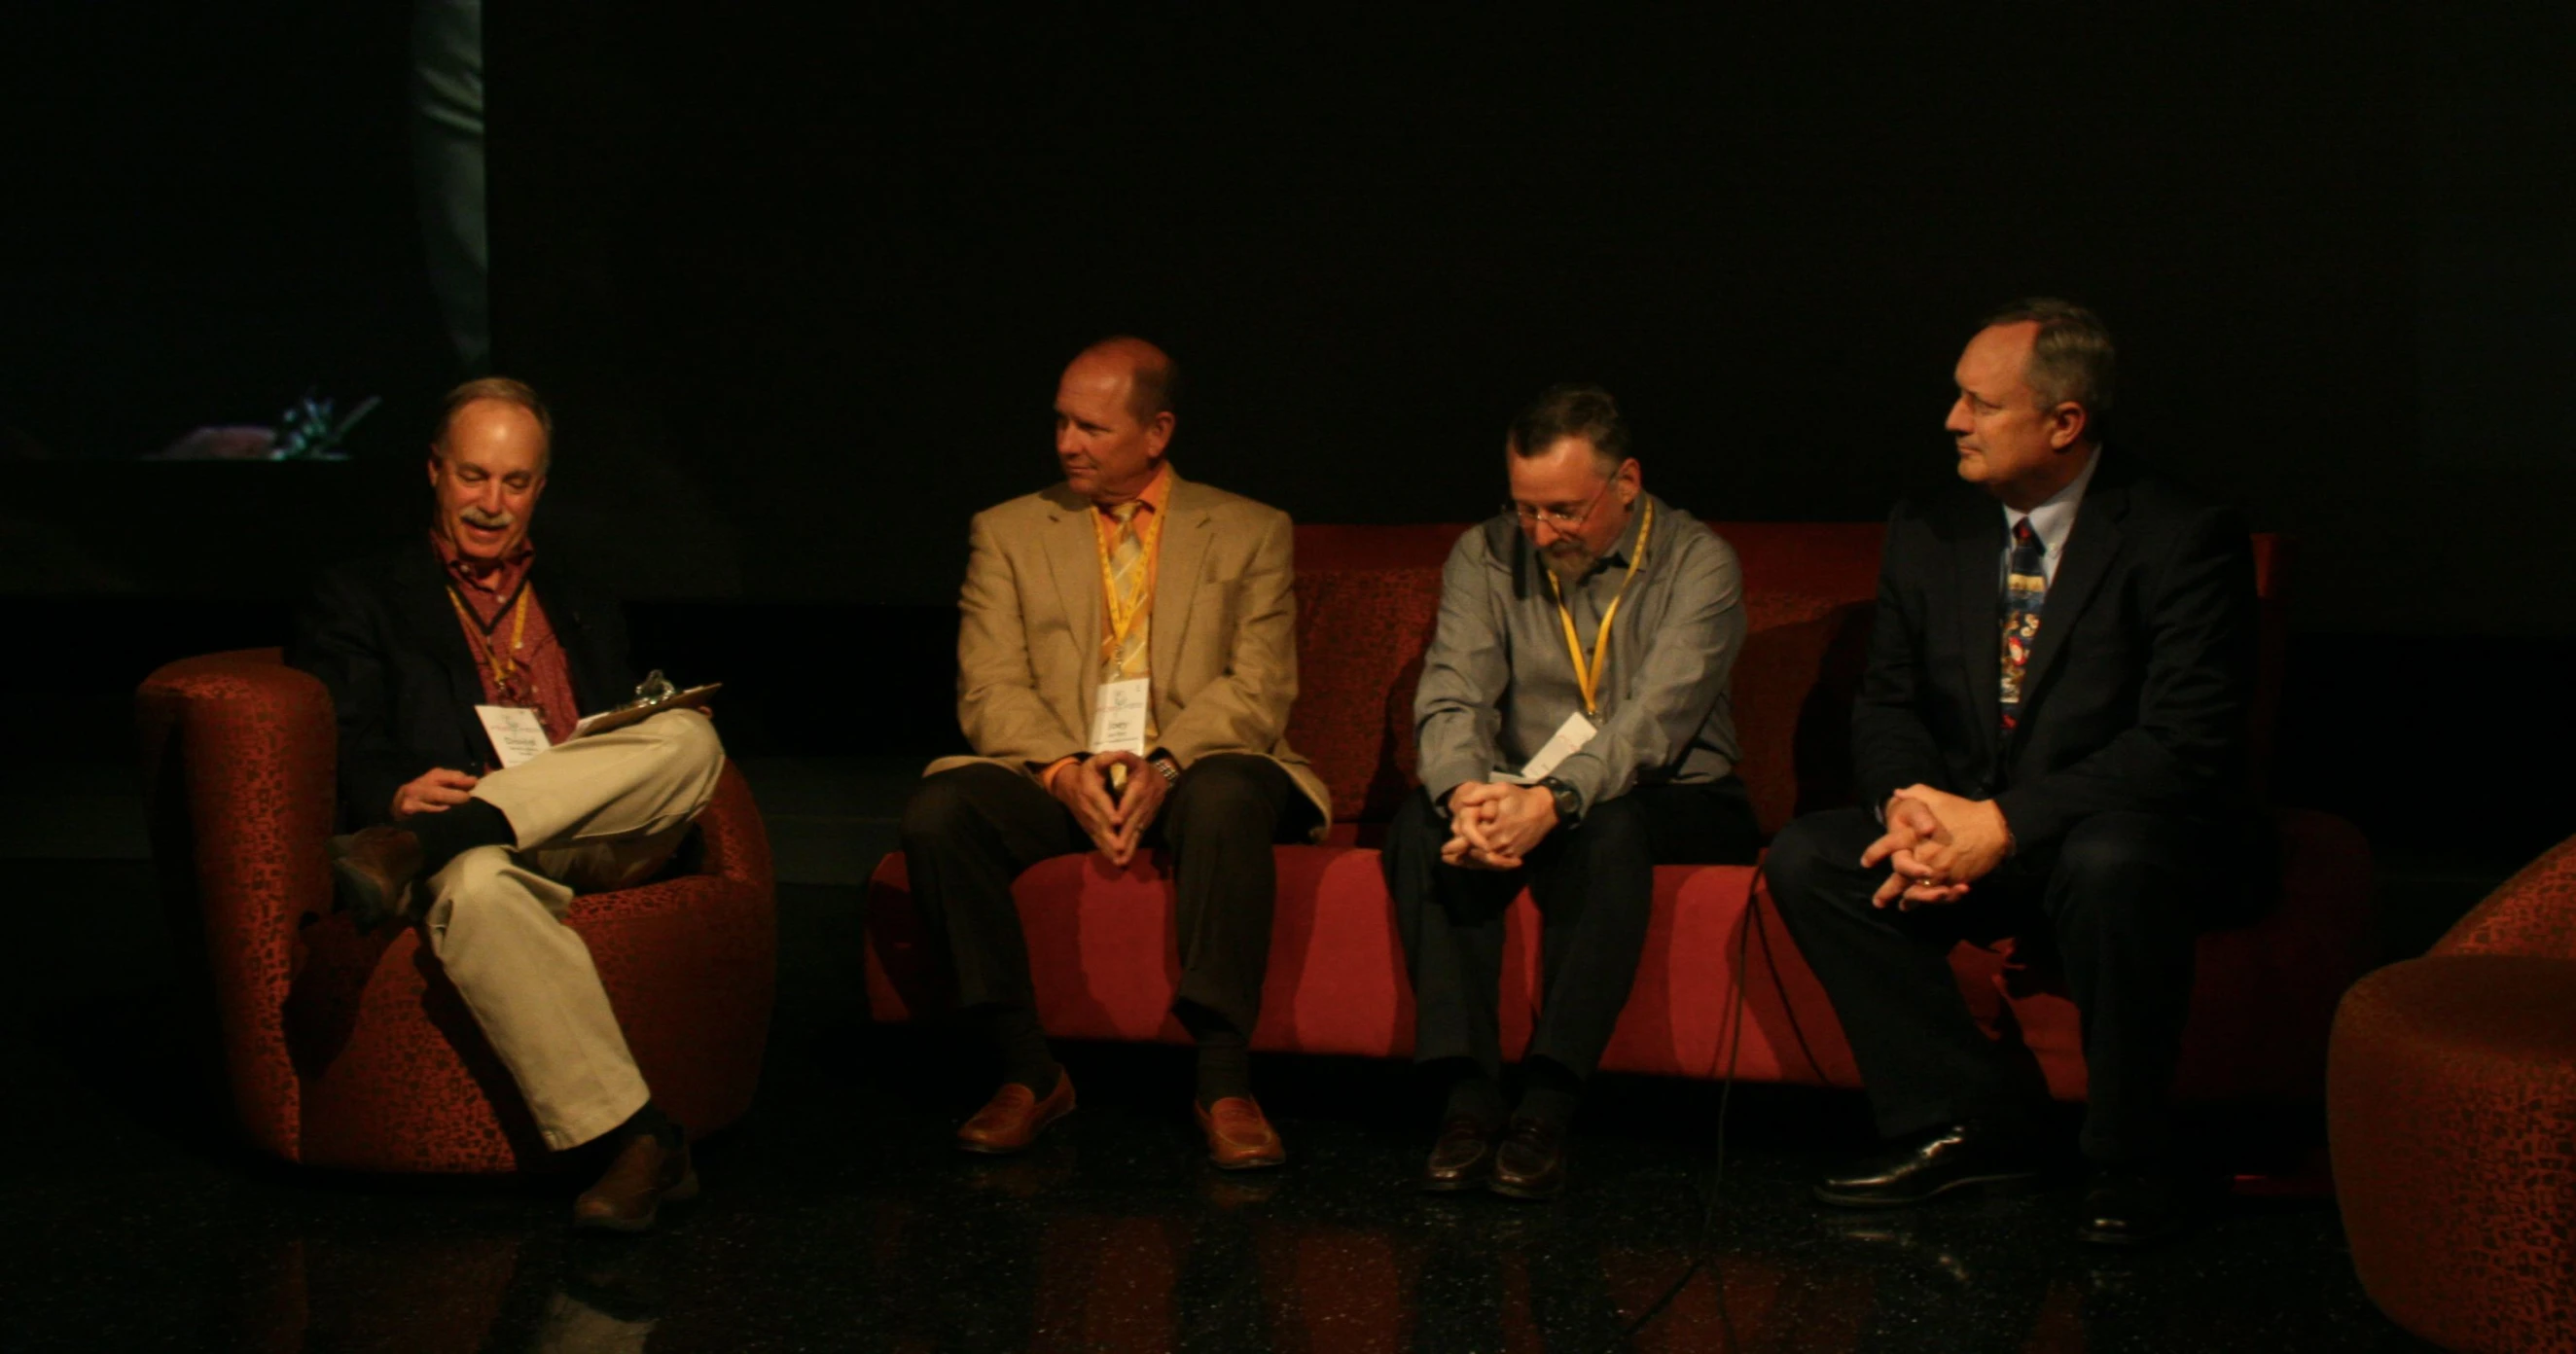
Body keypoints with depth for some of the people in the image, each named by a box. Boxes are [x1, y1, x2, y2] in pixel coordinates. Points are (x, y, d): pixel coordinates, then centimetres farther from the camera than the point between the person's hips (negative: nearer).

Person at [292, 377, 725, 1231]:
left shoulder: (584, 611, 30)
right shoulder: (361, 600, 19)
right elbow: (342, 748, 4)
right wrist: (399, 793, -21)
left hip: (594, 838, 3)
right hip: (480, 848, -3)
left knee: (690, 736, -30)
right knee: (475, 887, -42)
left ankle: (420, 848, -40)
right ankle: (632, 1138, -45)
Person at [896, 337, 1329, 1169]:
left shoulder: (1251, 534, 11)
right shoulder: (1008, 533, 14)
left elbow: (1259, 688, -1)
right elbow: (991, 690, 3)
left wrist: (1166, 767, -19)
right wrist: (1066, 772, -18)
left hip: (1192, 774, -2)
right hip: (1056, 780, 2)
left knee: (1229, 795, -38)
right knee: (938, 810, -30)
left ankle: (1224, 1083, -31)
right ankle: (1029, 1074, -18)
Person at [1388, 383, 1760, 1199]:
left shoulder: (1697, 564, -10)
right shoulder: (1486, 556, 2)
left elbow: (1655, 719, -23)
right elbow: (1450, 701, -10)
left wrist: (1553, 803, -41)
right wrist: (1467, 794, -34)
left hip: (1674, 804, -3)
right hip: (1520, 795, 3)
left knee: (1608, 827, -37)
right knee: (1423, 823, -28)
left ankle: (1547, 1108, -40)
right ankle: (1466, 1096, -33)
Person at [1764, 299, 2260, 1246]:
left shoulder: (2185, 538, -14)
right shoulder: (1928, 531, 4)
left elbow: (2185, 743, -21)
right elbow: (1886, 703, 9)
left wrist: (2005, 824, -28)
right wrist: (1910, 804, -16)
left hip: (2130, 831, -6)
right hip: (1962, 829, 6)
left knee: (2110, 867, -39)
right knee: (1807, 858, -15)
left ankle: (2130, 1168, -19)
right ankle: (1970, 1121, -8)